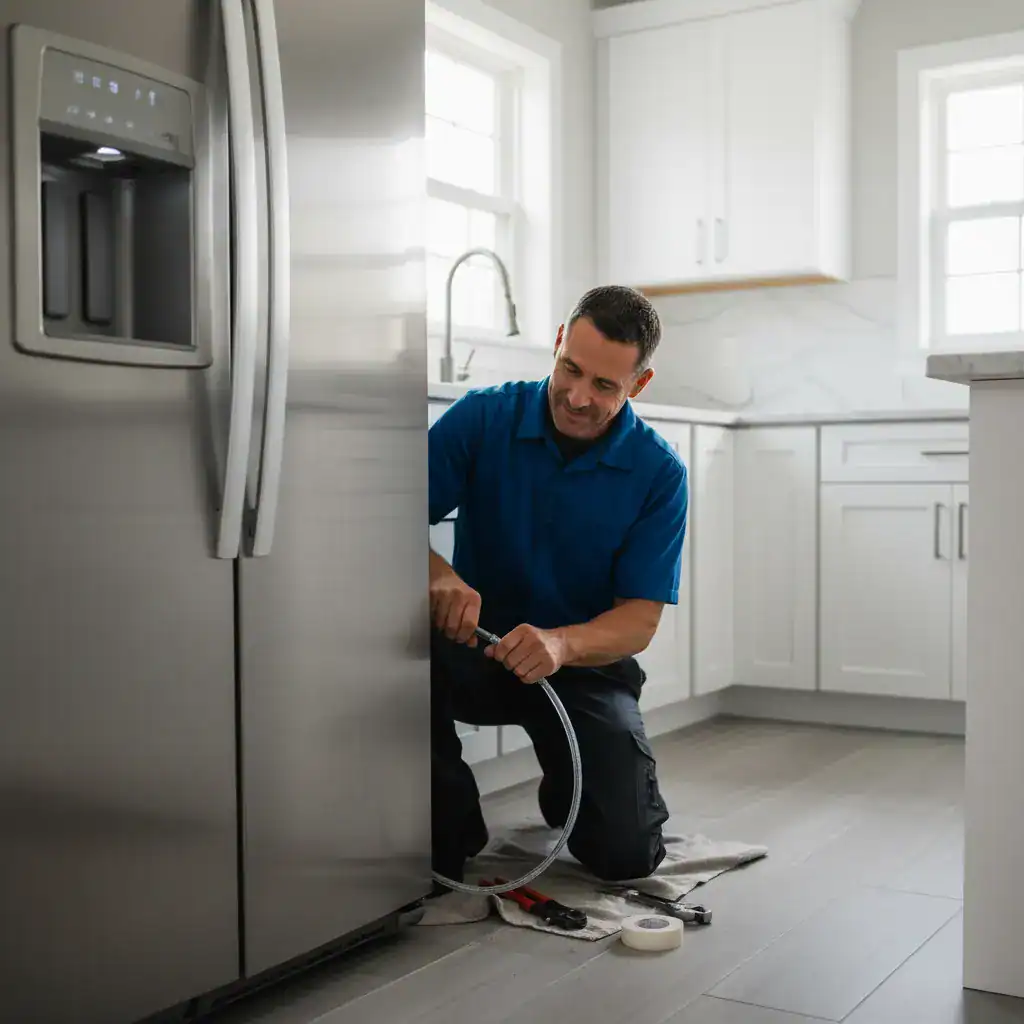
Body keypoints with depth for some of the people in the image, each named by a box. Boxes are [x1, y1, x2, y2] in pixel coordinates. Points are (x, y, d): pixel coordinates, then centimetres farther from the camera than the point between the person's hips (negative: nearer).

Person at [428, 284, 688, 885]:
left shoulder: (660, 473, -11)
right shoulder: (482, 418, -10)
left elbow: (640, 619, -12)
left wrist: (561, 644, -34)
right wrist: (438, 573, -36)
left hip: (587, 665, 0)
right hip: (477, 646, 1)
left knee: (626, 855, -17)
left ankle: (572, 792, 22)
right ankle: (448, 833, -11)